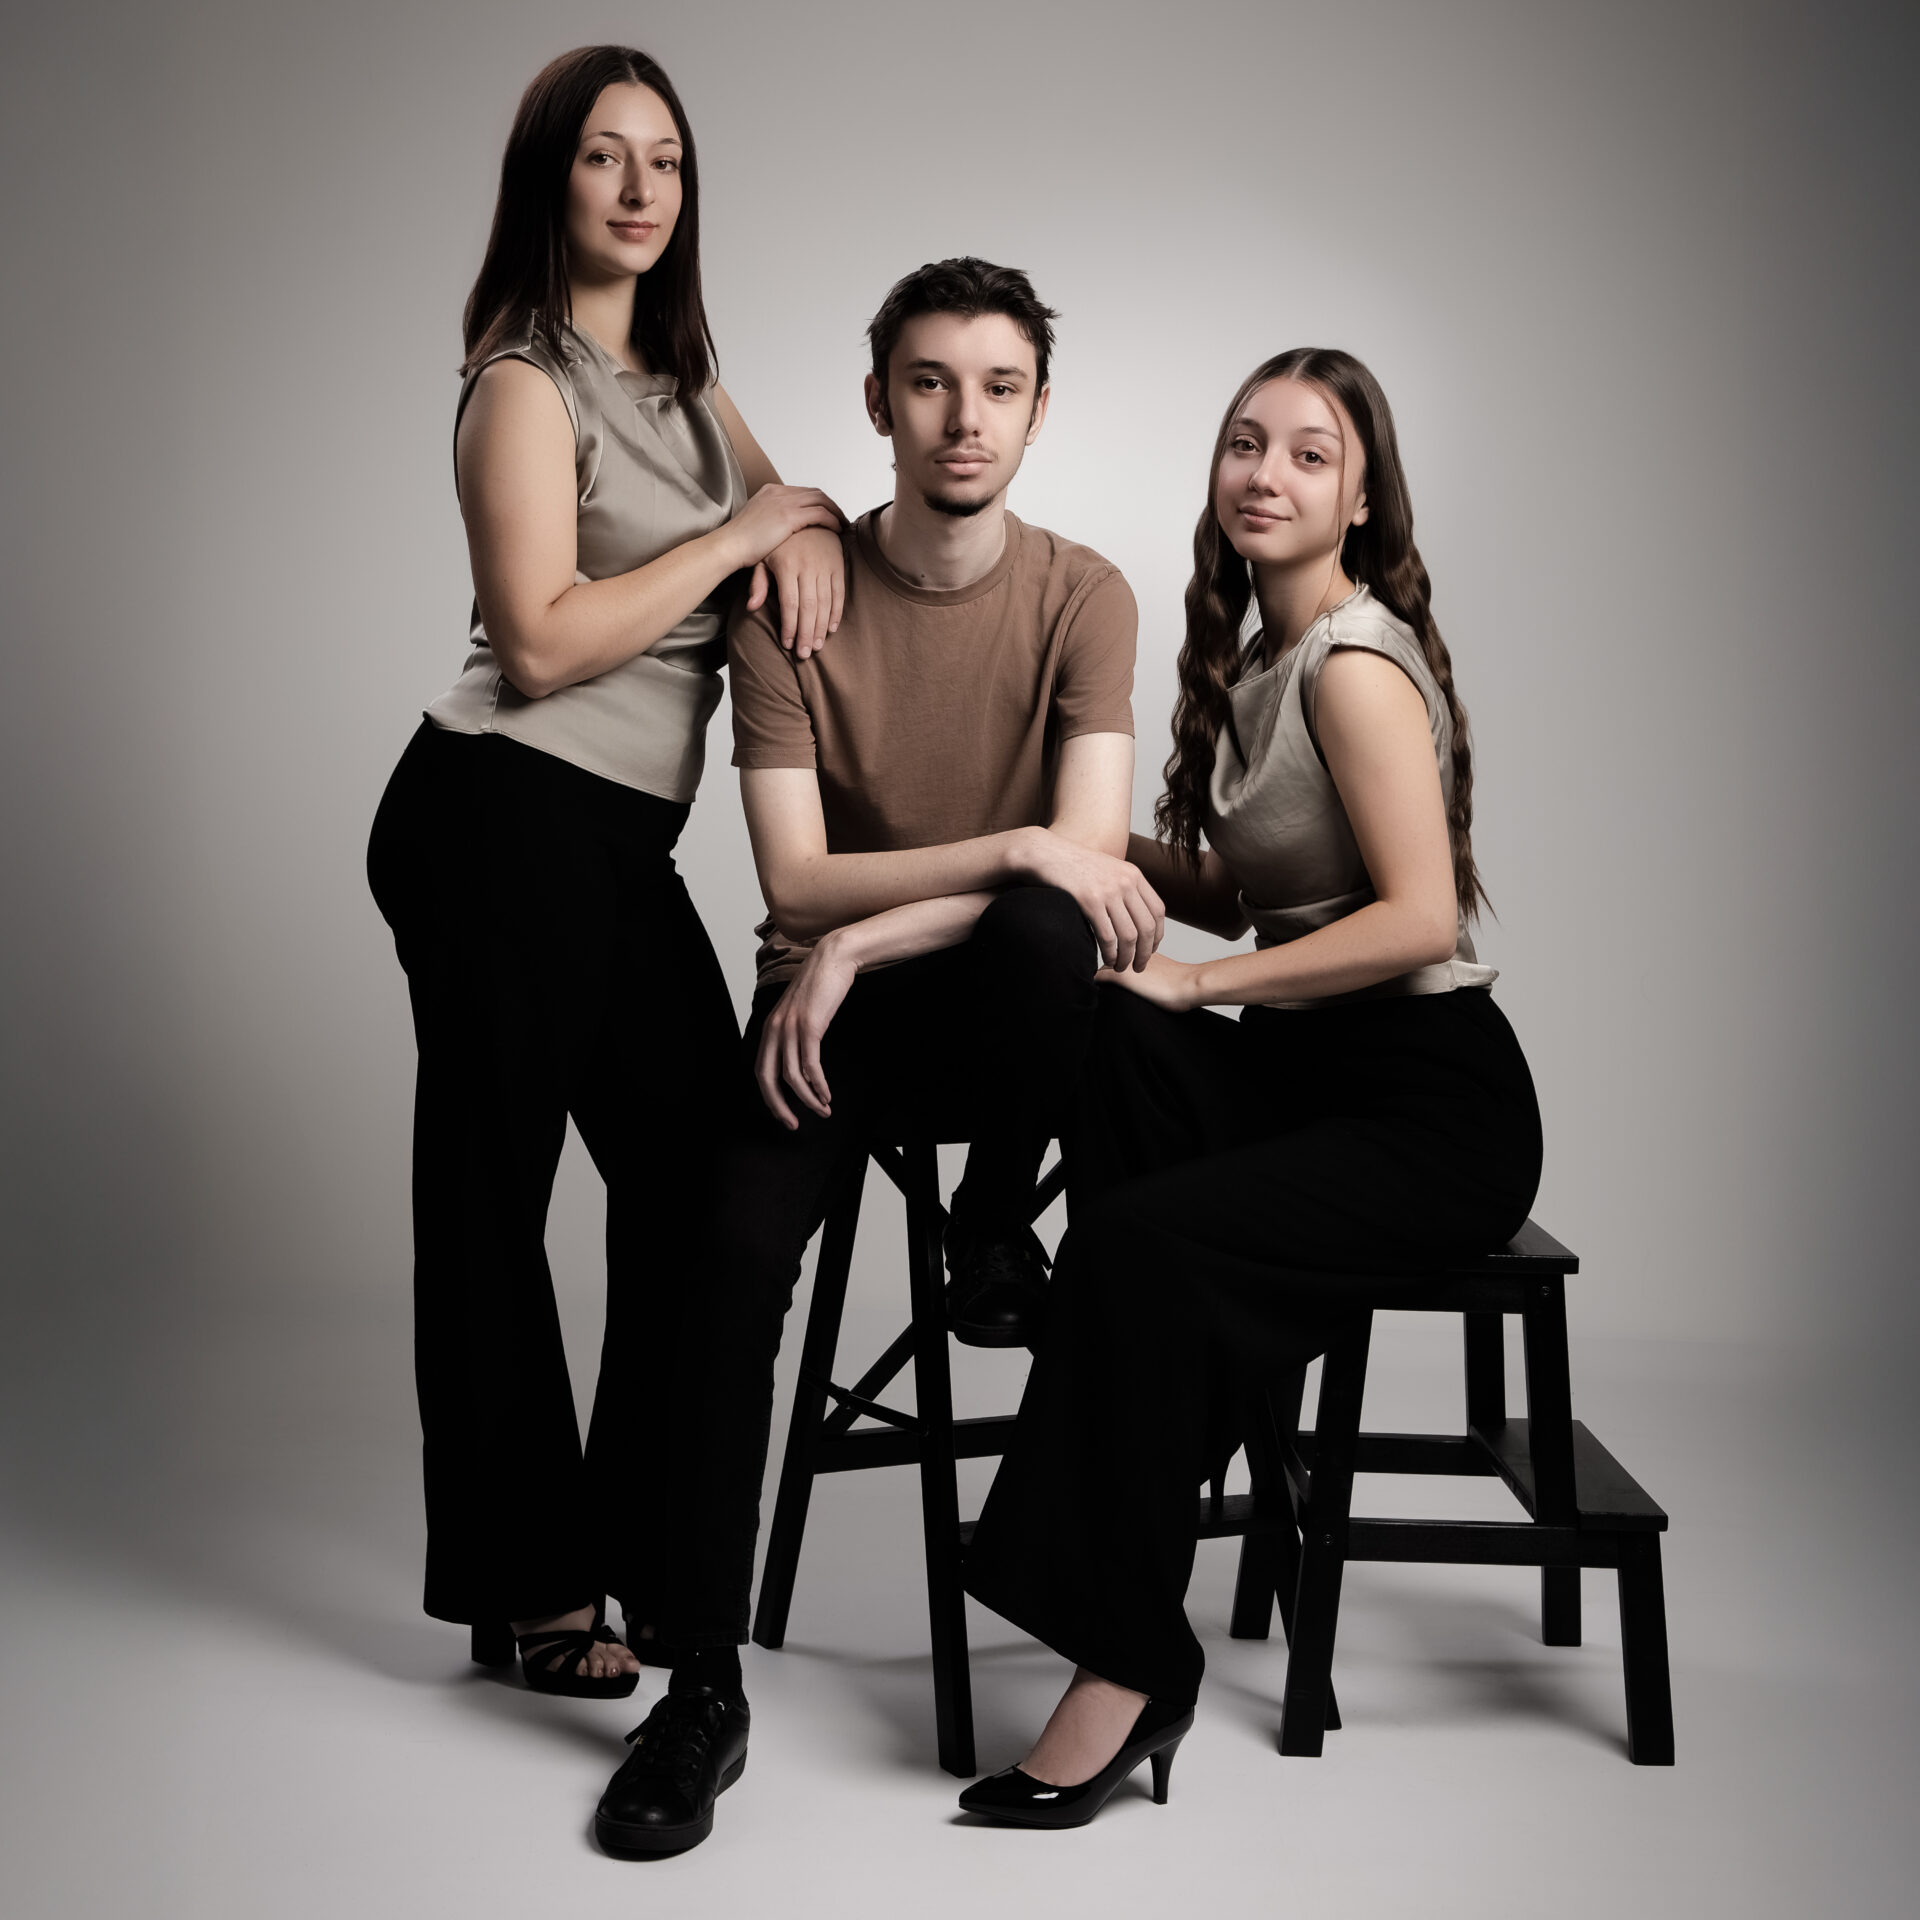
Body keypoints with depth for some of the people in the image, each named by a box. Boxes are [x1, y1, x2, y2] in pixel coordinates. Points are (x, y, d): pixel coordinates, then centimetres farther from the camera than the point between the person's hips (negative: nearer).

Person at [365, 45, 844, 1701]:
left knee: (706, 1167, 6)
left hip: (617, 842, 9)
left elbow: (795, 518, 22)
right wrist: (749, 527, -10)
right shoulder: (526, 381, -7)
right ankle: (528, 1584, 12)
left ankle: (643, 1538, 21)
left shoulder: (679, 374, 19)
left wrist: (815, 530, -3)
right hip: (503, 823, -8)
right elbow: (545, 640, -16)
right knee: (491, 1193, 1)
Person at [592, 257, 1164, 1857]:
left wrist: (864, 944, -19)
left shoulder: (1082, 597, -3)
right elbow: (797, 885, -10)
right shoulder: (792, 601, -3)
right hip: (835, 1007, 0)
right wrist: (1014, 848, -23)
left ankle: (997, 1223, -6)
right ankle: (704, 1690, -13)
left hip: (1002, 1008, 0)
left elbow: (1092, 861, -15)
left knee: (1042, 932, -36)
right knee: (736, 1247, -26)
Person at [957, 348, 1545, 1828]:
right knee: (1105, 1038, -22)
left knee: (1140, 1246, -28)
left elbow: (1420, 917, -22)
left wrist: (1194, 981, -18)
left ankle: (1132, 1665, -14)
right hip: (1305, 1072, 8)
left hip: (1436, 1105, -8)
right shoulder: (1256, 657, 14)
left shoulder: (1355, 659, -13)